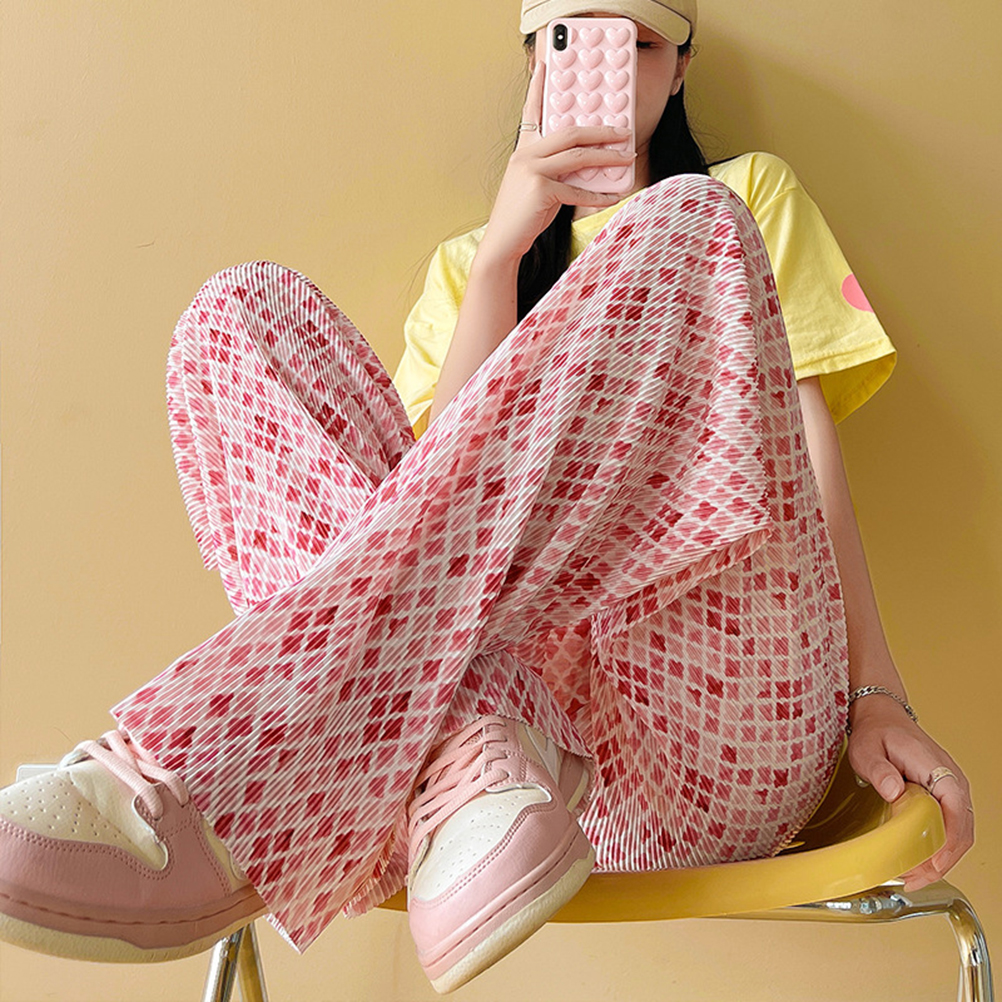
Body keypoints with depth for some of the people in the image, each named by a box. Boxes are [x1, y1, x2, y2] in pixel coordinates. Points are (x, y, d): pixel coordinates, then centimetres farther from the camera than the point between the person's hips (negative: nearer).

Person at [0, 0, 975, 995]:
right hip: (526, 679, 2)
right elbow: (450, 474, 8)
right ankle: (467, 756, -34)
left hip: (715, 725, -1)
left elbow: (808, 439, 9)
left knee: (686, 225, -22)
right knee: (246, 306, -7)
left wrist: (878, 697, -2)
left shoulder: (749, 194, 23)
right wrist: (504, 247, -1)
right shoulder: (463, 261, 25)